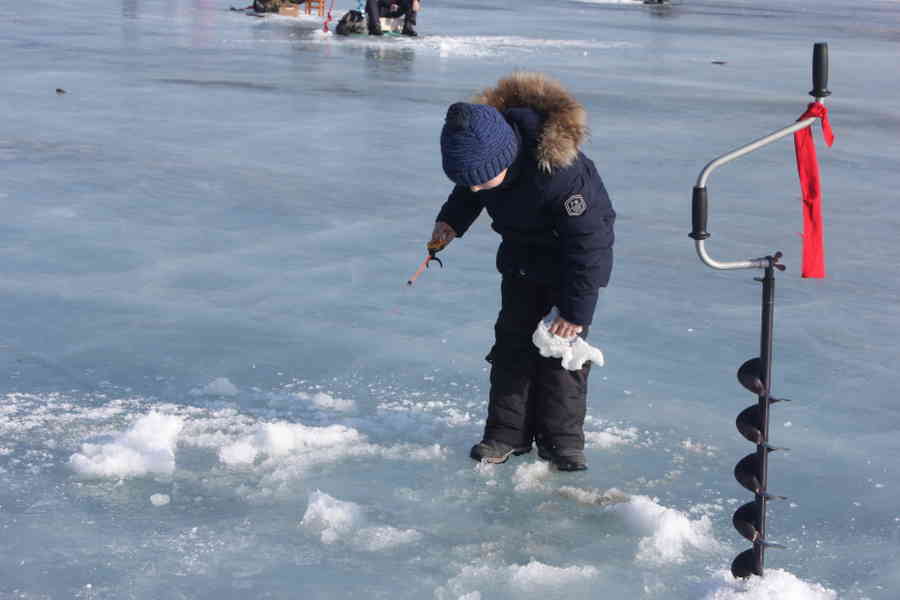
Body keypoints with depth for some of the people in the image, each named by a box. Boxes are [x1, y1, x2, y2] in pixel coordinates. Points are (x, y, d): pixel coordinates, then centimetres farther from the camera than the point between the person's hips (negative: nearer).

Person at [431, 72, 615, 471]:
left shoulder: (560, 173, -41)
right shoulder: (482, 147, -22)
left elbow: (586, 243, -30)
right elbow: (468, 193, 5)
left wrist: (577, 311, -26)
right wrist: (451, 221, -12)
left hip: (575, 255, -6)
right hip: (522, 253, 6)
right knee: (513, 339, 4)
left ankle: (561, 437, 5)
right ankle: (507, 431, 12)